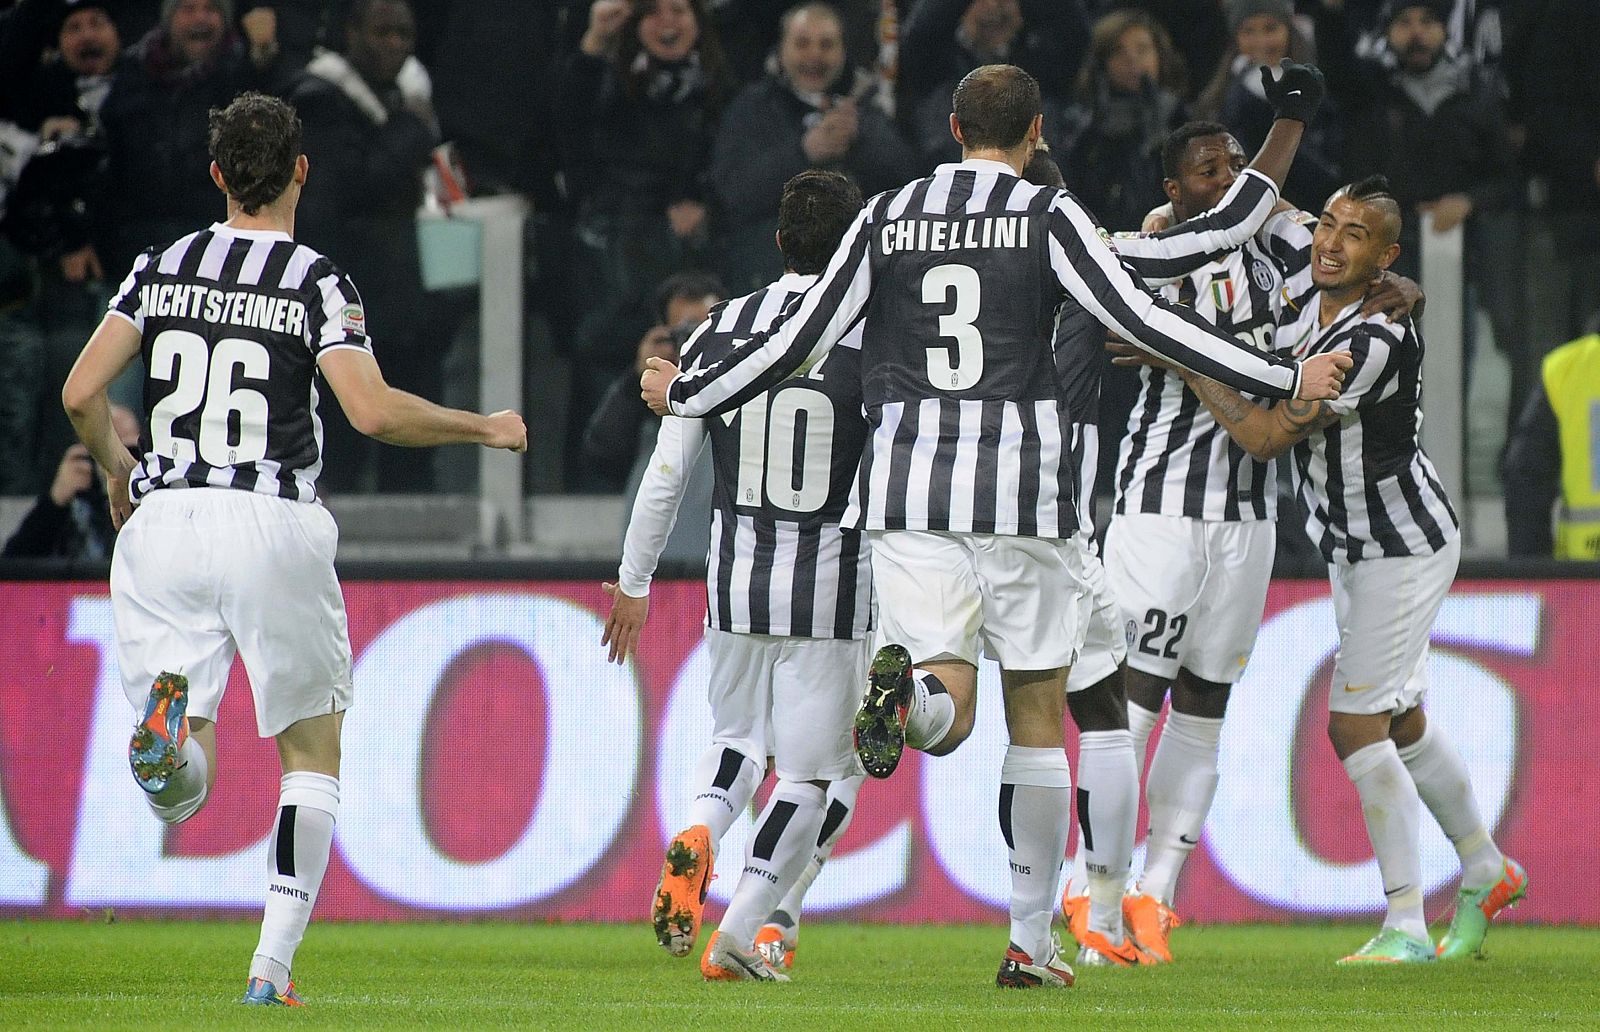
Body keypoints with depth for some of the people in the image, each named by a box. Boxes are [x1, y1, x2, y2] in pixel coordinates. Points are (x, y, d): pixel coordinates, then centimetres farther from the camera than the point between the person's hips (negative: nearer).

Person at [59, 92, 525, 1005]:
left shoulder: (161, 268, 8)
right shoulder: (316, 282, -3)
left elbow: (81, 392, 3)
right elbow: (372, 411, -15)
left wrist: (118, 469, 23)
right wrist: (486, 429, 0)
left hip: (165, 521, 3)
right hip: (272, 525, -3)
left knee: (181, 787, 4)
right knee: (313, 752, 14)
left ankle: (166, 720, -34)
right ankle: (273, 963, 3)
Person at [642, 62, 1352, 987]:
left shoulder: (887, 218, 8)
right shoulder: (1048, 217, -2)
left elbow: (800, 342, 10)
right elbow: (1142, 320, -9)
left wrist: (686, 395, 25)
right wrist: (1286, 381, -5)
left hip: (907, 494, 2)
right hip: (1021, 493, -2)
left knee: (950, 713, 0)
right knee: (1038, 715, 9)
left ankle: (903, 689, -37)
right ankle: (1033, 943, 9)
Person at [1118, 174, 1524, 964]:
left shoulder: (1377, 340, -28)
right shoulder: (1302, 308, -1)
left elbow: (1266, 435, -28)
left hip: (1402, 548, -9)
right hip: (1355, 549, 9)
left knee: (1356, 726, -11)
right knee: (1401, 723, 17)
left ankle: (1407, 926, -5)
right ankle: (1485, 873, 36)